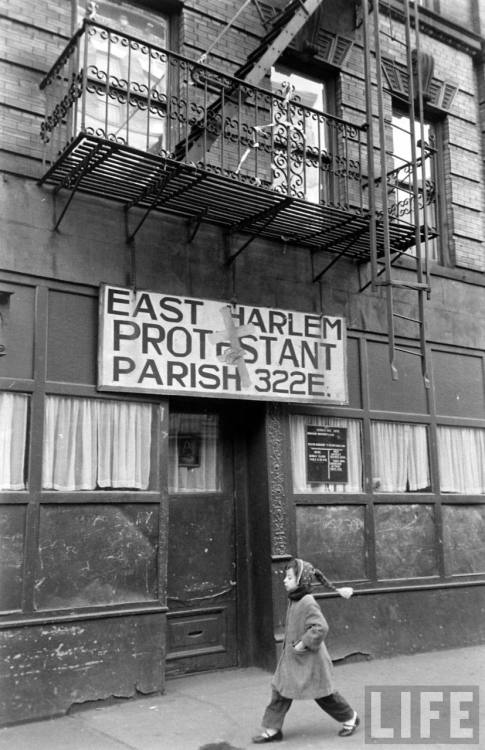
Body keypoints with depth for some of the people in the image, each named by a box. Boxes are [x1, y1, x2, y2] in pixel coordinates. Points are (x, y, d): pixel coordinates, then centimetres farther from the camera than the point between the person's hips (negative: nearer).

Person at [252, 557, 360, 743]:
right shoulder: (293, 600, 2)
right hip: (291, 658, 8)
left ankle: (350, 718, 31)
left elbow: (321, 627, -29)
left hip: (310, 659, -8)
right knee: (280, 691, 5)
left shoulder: (307, 604, -24)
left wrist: (303, 643, -25)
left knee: (323, 694, 9)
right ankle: (271, 729, 14)